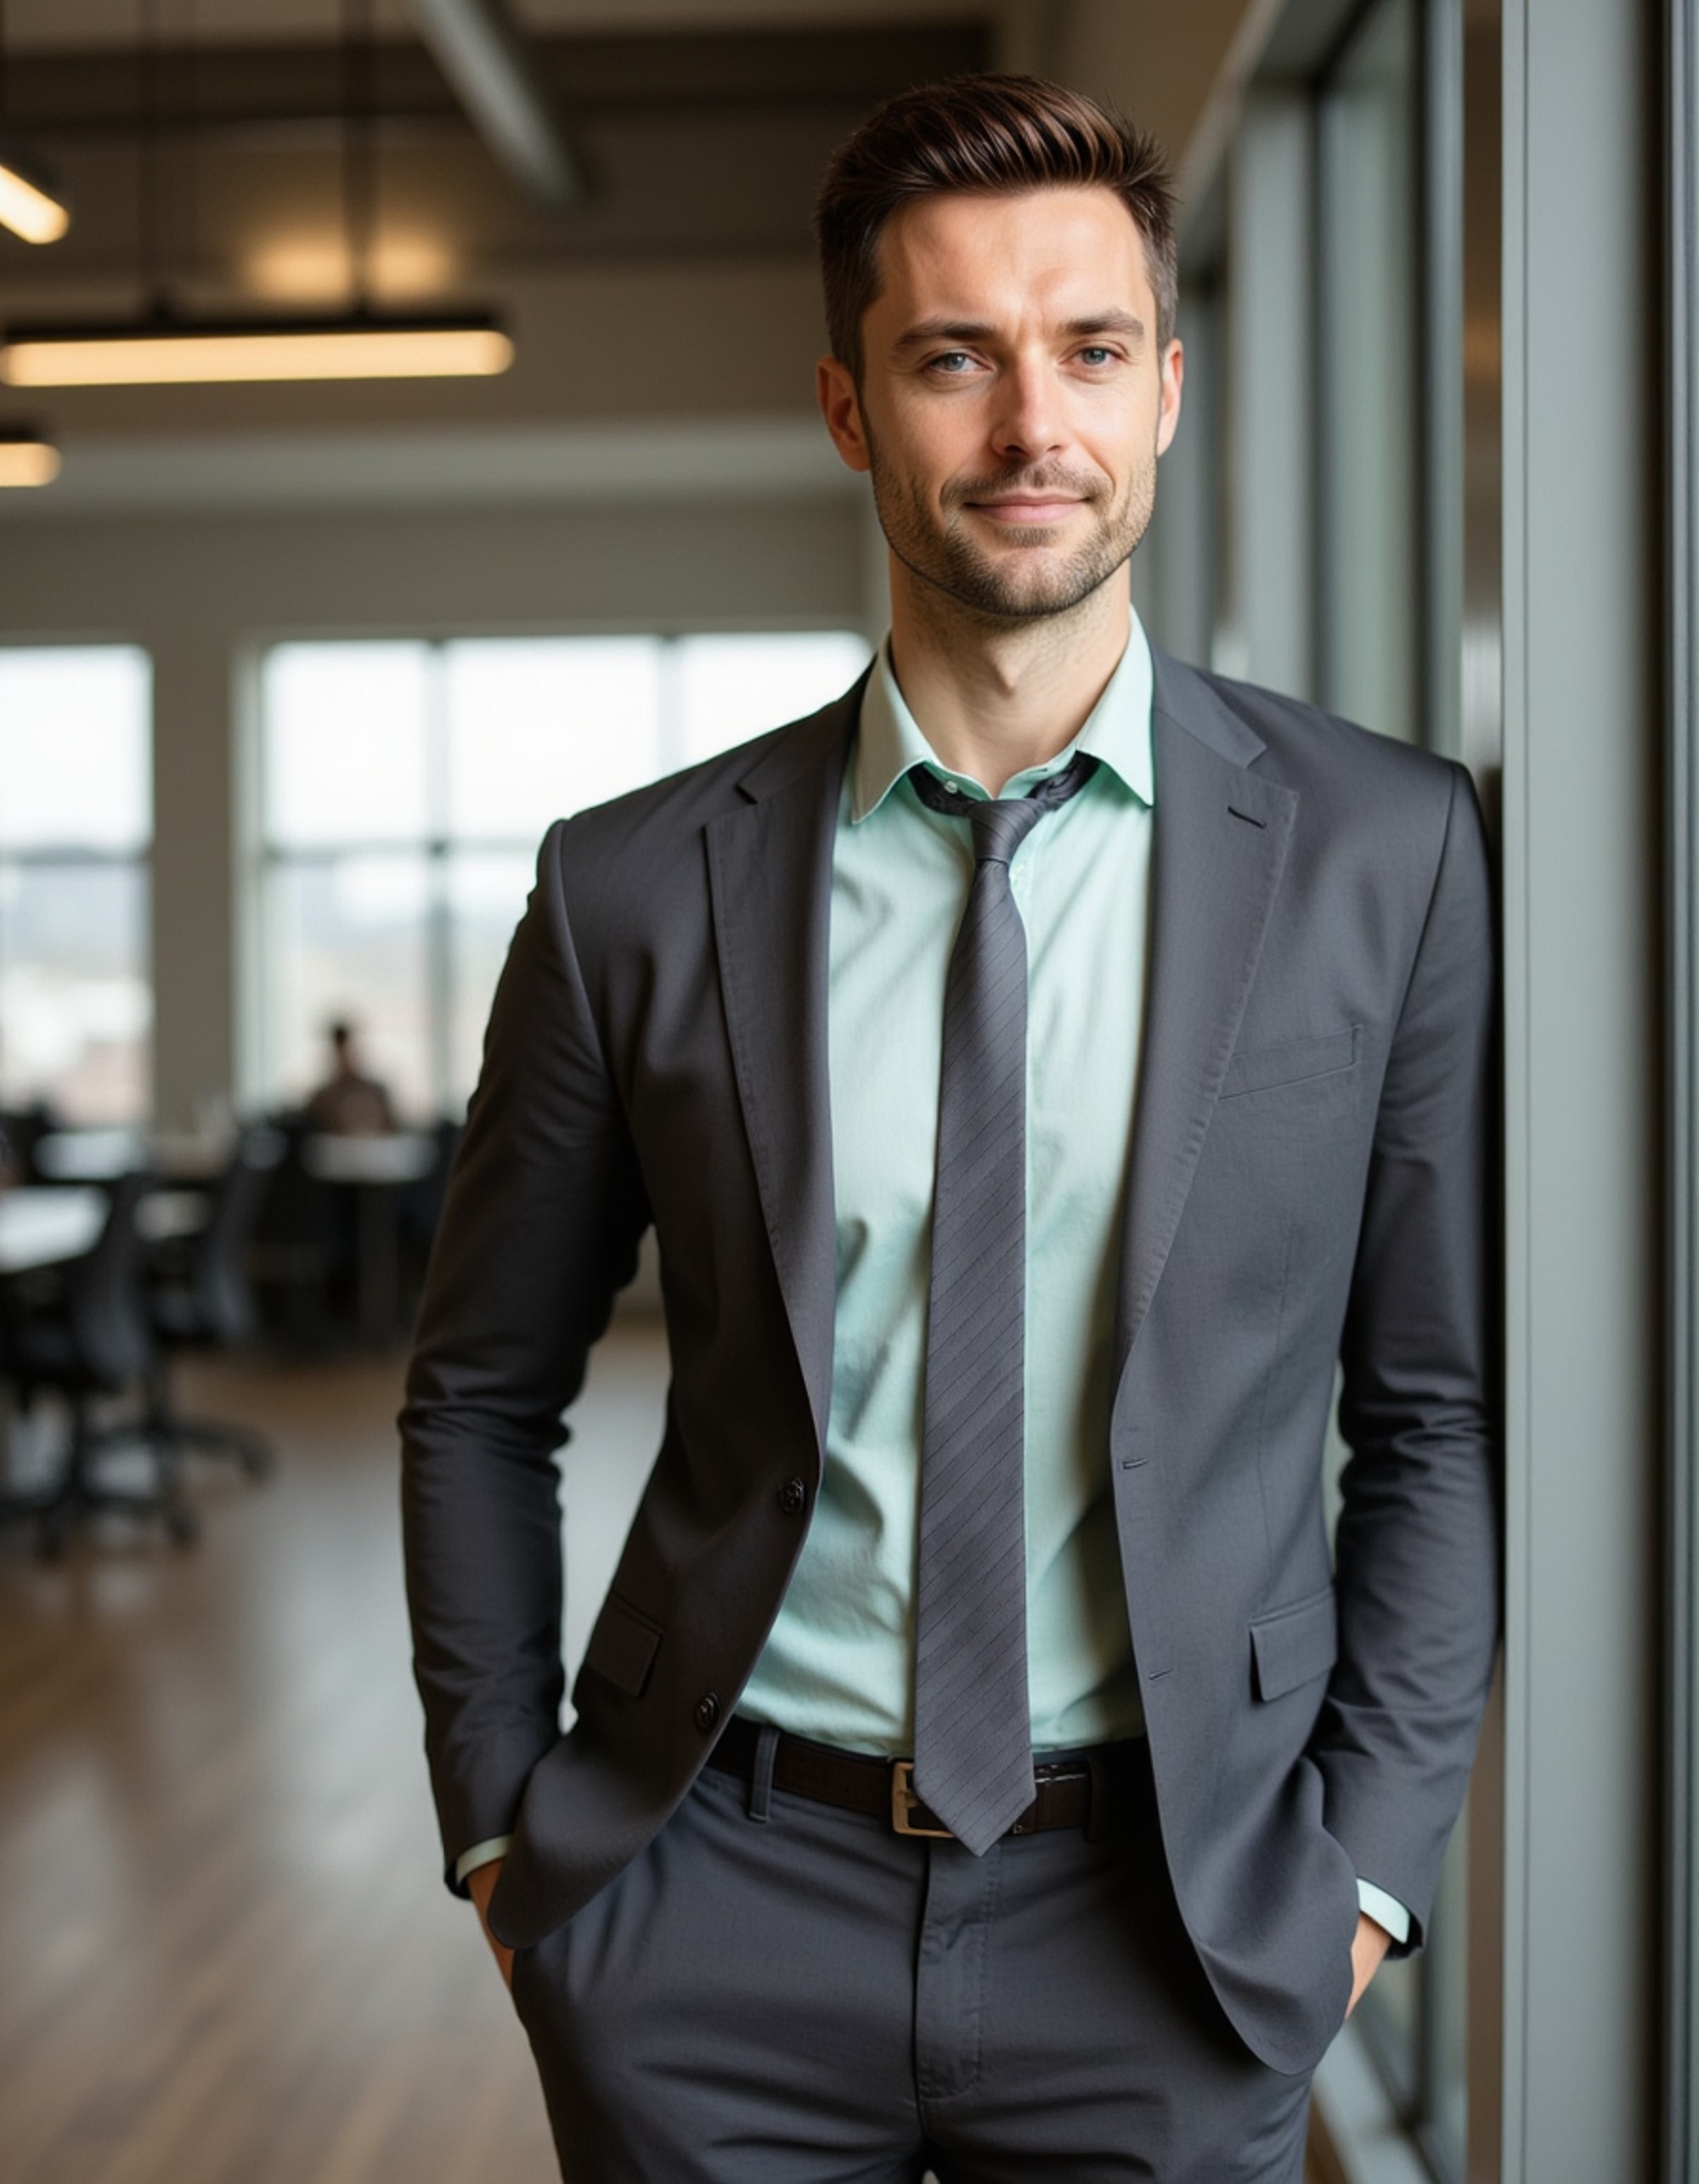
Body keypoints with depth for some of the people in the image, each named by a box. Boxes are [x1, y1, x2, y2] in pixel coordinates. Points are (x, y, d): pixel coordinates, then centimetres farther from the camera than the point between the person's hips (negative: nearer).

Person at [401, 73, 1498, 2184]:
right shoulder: (637, 891, -3)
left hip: (1167, 1927, 0)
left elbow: (1442, 1411, 2)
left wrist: (1366, 1852, -3)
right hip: (715, 1907, 1)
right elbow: (481, 1399, 7)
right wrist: (498, 1821, 4)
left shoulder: (1387, 853, -4)